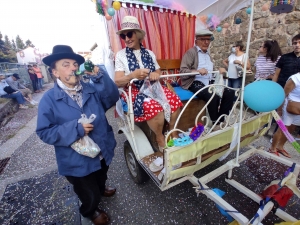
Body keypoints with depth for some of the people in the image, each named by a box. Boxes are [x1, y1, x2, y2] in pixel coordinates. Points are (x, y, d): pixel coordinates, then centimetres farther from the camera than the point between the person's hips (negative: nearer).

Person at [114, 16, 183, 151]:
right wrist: (133, 75, -31)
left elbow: (158, 71, 16)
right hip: (133, 91, -4)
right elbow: (117, 82, -11)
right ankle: (160, 139, -5)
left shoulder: (149, 53, 11)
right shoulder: (121, 55, -1)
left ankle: (173, 132, 6)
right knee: (154, 107, -32)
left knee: (175, 101, -18)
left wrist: (156, 74, -10)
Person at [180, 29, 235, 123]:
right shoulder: (191, 52, -3)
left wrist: (219, 70, 9)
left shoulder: (207, 54, 23)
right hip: (195, 83, -8)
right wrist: (198, 71, -30)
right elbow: (183, 71, -14)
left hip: (209, 83, 8)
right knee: (214, 97, -30)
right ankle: (215, 122, -7)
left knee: (230, 92, -4)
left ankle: (221, 119, 4)